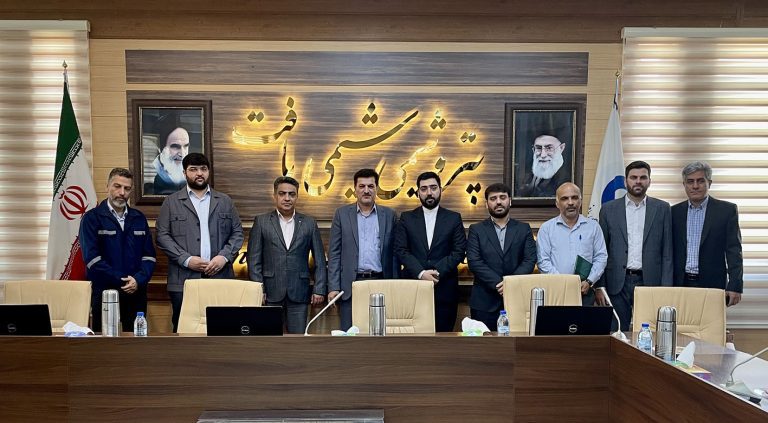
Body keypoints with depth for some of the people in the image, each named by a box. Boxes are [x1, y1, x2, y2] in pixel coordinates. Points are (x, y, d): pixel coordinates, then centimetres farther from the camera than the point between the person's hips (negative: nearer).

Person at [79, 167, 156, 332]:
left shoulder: (139, 218, 12)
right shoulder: (92, 218, 0)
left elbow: (149, 255, 7)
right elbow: (92, 258, -10)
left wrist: (138, 280, -11)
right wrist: (122, 281, -15)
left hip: (136, 293, 3)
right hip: (104, 293, -3)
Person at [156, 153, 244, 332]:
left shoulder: (225, 201, 14)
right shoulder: (171, 202, 9)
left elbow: (237, 233, 11)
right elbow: (162, 236, 2)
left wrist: (224, 256, -5)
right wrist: (186, 260, -10)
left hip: (220, 277, 1)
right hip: (184, 279, -1)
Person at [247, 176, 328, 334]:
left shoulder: (309, 223, 7)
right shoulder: (261, 222, 4)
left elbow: (319, 260, 7)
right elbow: (254, 259, 2)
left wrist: (319, 290, 0)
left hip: (299, 293, 1)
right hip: (270, 292, 0)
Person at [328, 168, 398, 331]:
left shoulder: (389, 215, 7)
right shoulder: (342, 214, 6)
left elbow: (394, 254, 8)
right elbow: (334, 253, 3)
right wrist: (333, 287, -3)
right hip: (350, 285, 0)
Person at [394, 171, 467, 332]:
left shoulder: (454, 218, 9)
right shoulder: (406, 218, 9)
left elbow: (459, 251, 1)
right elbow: (401, 250, 0)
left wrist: (438, 272, -13)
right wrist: (421, 273, -13)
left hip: (444, 288, 0)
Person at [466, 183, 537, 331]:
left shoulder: (524, 229, 11)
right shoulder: (476, 230, 7)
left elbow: (530, 260, 1)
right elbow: (474, 261, -4)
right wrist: (497, 284, -15)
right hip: (484, 302, -1)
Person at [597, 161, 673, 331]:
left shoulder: (662, 209, 6)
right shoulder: (608, 209, 6)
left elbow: (667, 252, 4)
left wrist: (666, 288, -3)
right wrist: (599, 287, -1)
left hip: (650, 283, 0)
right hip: (618, 284, 0)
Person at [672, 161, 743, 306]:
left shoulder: (727, 210, 2)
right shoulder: (674, 212, 9)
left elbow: (734, 252, -2)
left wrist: (735, 287, -9)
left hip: (712, 285, -2)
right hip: (681, 284, 2)